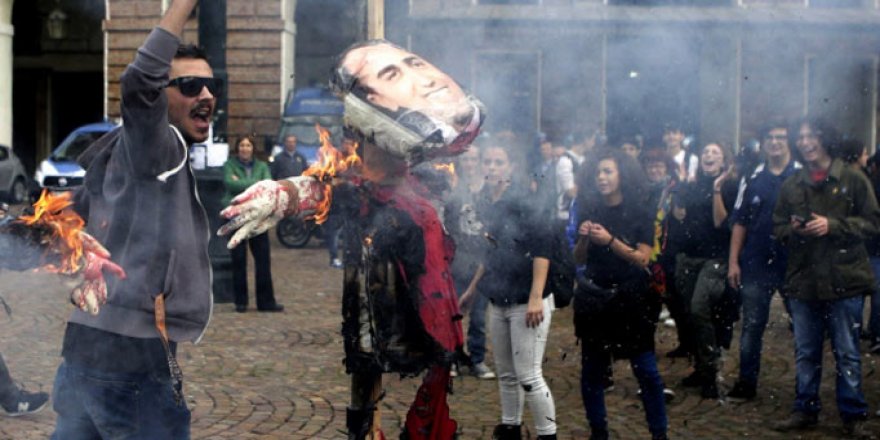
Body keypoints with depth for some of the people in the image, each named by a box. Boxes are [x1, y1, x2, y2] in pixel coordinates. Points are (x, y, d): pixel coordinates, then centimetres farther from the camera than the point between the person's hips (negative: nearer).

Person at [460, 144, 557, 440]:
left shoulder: (521, 201, -15)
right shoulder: (485, 202, 7)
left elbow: (542, 246, -20)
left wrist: (536, 298, -26)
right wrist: (473, 288, 24)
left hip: (526, 302, -7)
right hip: (498, 301, 7)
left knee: (528, 376, -6)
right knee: (505, 372, 16)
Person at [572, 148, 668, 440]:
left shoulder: (640, 214, -3)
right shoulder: (588, 211, 4)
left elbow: (642, 259, -10)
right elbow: (579, 259, 7)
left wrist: (611, 240, -21)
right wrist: (583, 239, -13)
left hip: (631, 299, -3)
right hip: (594, 299, 3)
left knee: (646, 370, -4)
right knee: (591, 370, 6)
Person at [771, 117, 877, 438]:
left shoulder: (853, 180, -3)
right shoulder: (791, 186, 9)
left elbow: (872, 223, -5)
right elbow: (778, 228, 12)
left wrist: (832, 225, -16)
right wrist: (794, 230, -10)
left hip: (844, 280, -4)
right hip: (803, 281, 4)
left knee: (847, 354, 4)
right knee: (805, 353, 12)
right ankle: (805, 410, 24)